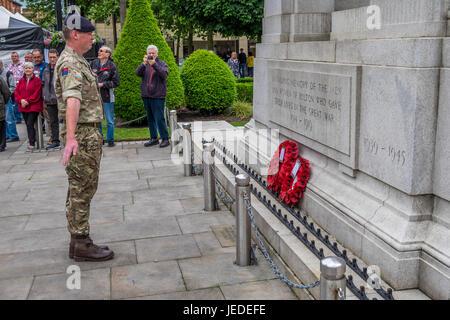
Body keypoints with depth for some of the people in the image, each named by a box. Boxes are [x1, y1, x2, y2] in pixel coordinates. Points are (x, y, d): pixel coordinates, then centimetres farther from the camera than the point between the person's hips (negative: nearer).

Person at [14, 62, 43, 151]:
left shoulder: (36, 80, -2)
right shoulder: (21, 80, 14)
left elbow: (37, 94, -9)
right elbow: (16, 92, 10)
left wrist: (27, 101, -15)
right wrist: (21, 100, -10)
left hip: (33, 106, -5)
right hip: (23, 107, 6)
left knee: (30, 124, -13)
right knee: (28, 125, 8)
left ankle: (31, 144, -12)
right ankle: (32, 140, 18)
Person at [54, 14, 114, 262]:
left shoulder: (78, 61, 18)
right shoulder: (69, 63, -16)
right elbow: (72, 99, -32)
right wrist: (71, 137, -42)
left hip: (90, 133, 10)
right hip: (81, 134, -10)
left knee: (83, 189, 14)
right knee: (81, 190, -5)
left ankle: (80, 240, 23)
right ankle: (80, 245, 3)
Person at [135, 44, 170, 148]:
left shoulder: (162, 64, 2)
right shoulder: (144, 65, 11)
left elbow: (164, 74, -17)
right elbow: (138, 73, -7)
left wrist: (154, 64, -28)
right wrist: (144, 63, -23)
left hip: (158, 96, -5)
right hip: (146, 96, 5)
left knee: (159, 118, -8)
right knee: (150, 118, 11)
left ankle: (165, 138, 1)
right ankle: (154, 138, 20)